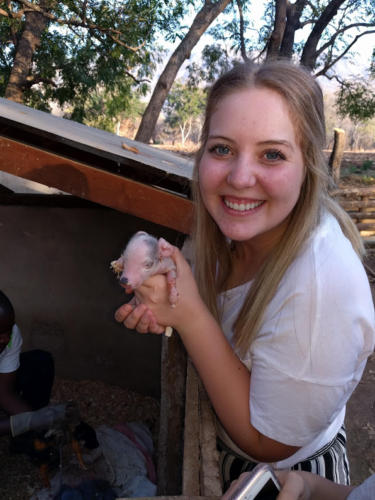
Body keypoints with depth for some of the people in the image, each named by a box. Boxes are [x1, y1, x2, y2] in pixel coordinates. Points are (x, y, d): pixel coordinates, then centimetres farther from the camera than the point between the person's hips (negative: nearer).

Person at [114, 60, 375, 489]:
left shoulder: (322, 281, -38)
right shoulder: (244, 226, -16)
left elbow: (268, 442, -27)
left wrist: (189, 313, -35)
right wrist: (166, 311, -20)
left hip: (289, 473, -6)